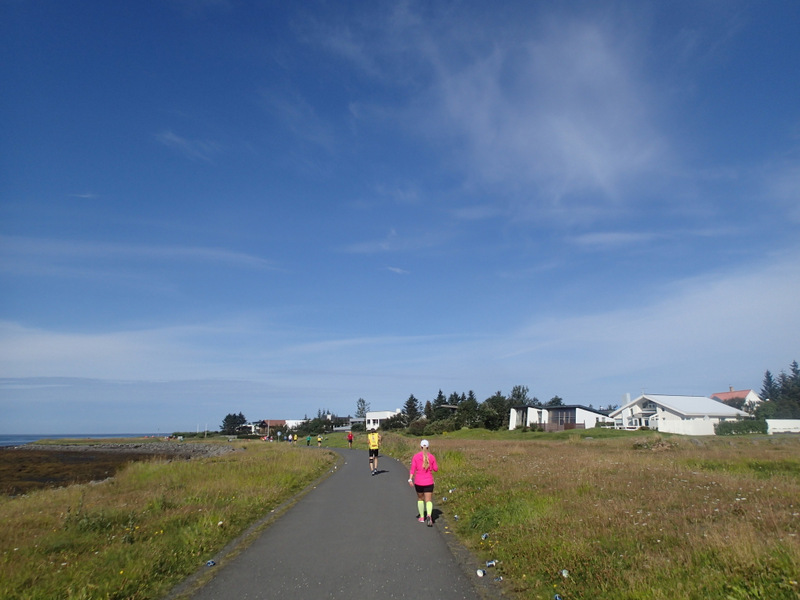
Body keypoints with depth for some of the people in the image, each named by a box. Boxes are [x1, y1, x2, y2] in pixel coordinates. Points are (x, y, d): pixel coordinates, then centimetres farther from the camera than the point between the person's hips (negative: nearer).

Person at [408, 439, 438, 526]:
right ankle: (429, 516, -24)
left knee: (420, 498, 22)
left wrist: (410, 479, -15)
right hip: (428, 482, 0)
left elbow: (412, 469, -12)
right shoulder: (432, 457, -3)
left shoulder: (415, 456, -5)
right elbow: (436, 469, 3)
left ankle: (422, 517, 28)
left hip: (418, 482, 0)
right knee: (428, 500, 1)